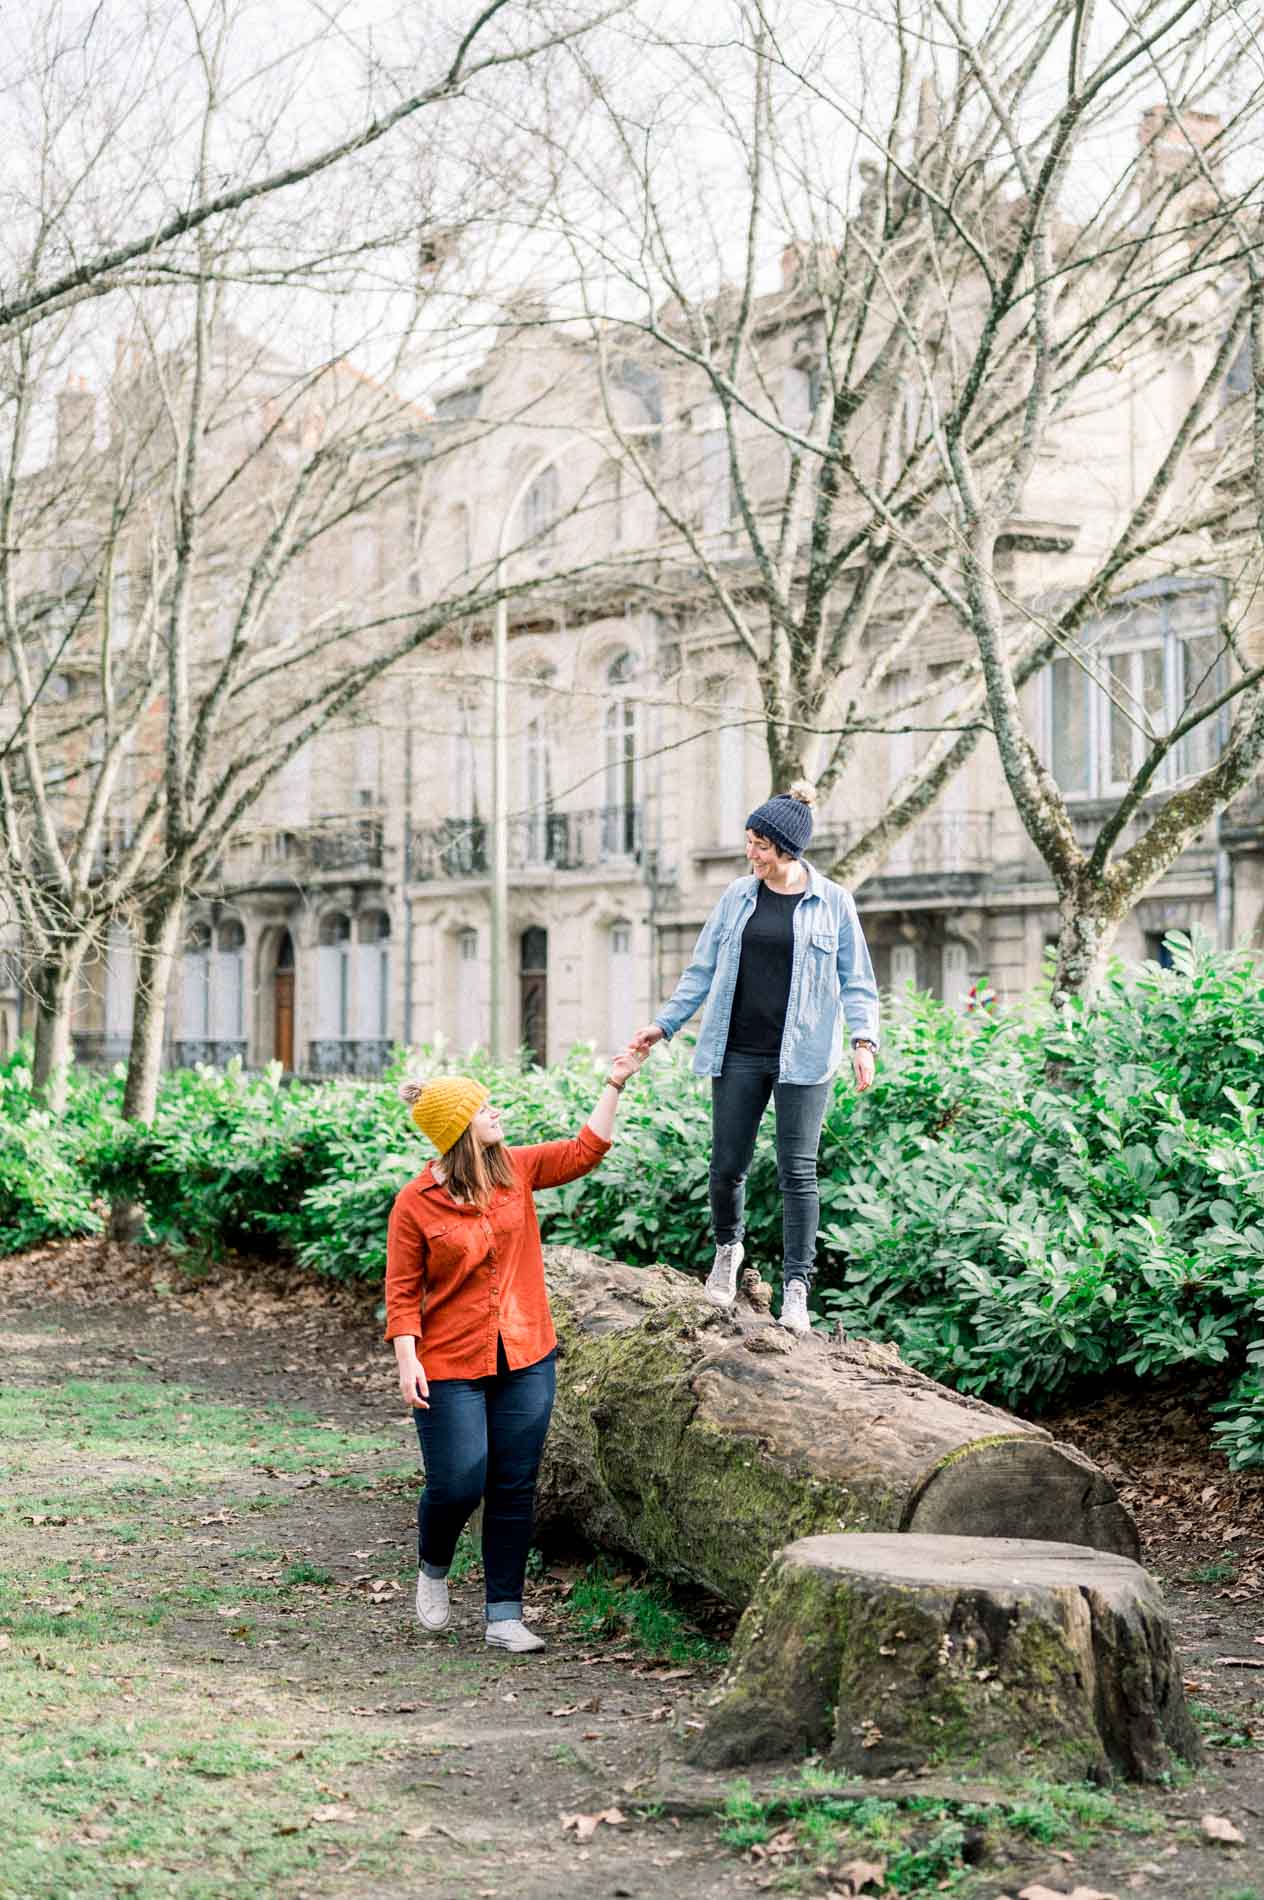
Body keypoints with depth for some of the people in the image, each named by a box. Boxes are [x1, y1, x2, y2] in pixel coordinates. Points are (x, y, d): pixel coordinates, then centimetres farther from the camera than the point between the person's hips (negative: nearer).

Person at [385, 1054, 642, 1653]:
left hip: (526, 1361, 4)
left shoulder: (517, 1170, 2)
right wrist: (407, 1362, -15)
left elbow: (584, 1151, 8)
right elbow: (402, 1292, -8)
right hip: (451, 1369, -4)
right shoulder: (415, 1203, -10)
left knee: (515, 1490, 6)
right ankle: (432, 1569, 30)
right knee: (456, 1488, -3)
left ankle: (504, 1615, 15)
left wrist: (614, 1084, 2)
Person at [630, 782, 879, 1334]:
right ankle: (727, 1248, 33)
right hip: (739, 1054, 3)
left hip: (801, 1057, -3)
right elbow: (702, 971, 13)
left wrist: (864, 1040, -11)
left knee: (798, 1171, -4)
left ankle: (796, 1287, 2)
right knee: (727, 1166, 5)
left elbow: (856, 980, 3)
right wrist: (664, 1023, 7)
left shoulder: (833, 902, 0)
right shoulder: (738, 896, 7)